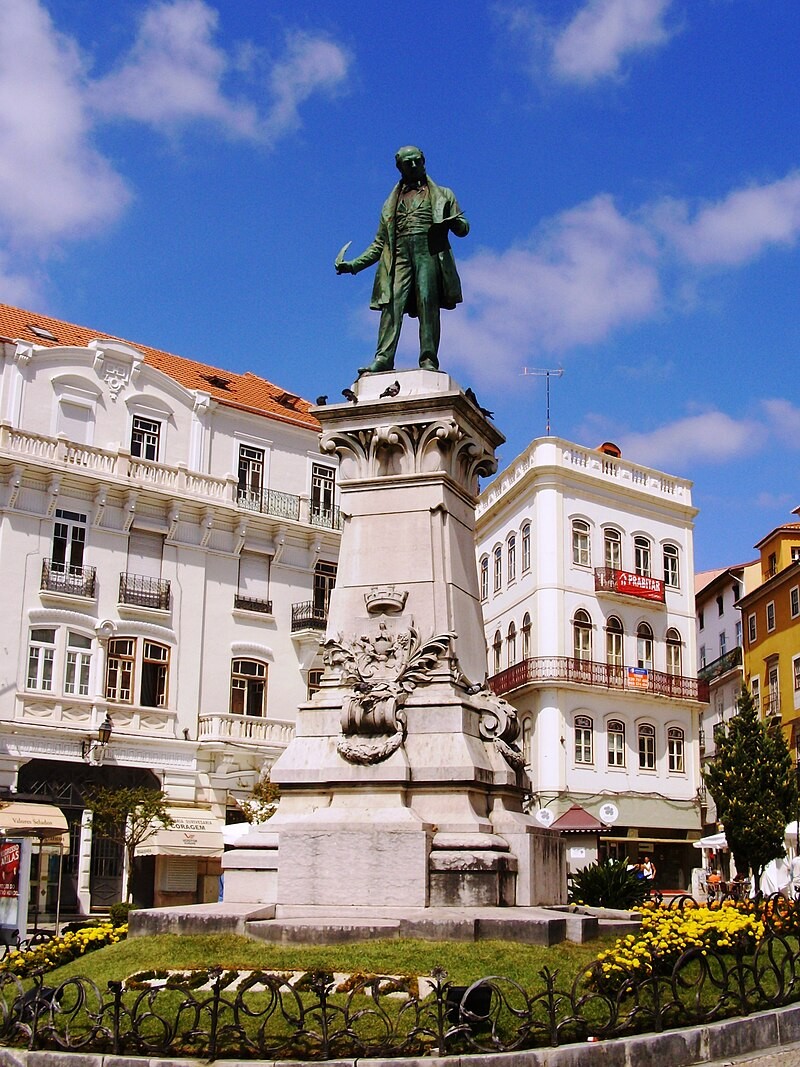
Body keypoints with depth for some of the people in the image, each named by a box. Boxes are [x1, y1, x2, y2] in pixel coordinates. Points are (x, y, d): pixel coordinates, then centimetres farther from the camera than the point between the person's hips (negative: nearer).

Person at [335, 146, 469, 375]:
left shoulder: (442, 194, 23)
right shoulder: (392, 203, 28)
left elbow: (463, 228, 14)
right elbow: (380, 244, 25)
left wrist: (455, 222, -11)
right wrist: (354, 264, 12)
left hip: (429, 251, -2)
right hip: (400, 254, 2)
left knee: (428, 304, -16)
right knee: (392, 303, -17)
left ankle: (429, 360, -21)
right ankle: (383, 359, -28)